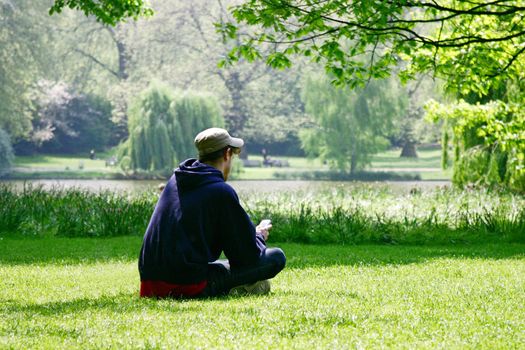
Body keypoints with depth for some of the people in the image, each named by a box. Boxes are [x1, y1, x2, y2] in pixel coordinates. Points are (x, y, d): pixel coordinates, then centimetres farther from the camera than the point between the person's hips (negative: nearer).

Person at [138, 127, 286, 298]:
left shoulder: (175, 180, 15)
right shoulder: (221, 191, -7)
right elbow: (248, 256, -4)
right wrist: (259, 236, 20)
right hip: (190, 288, -7)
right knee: (277, 257, -2)